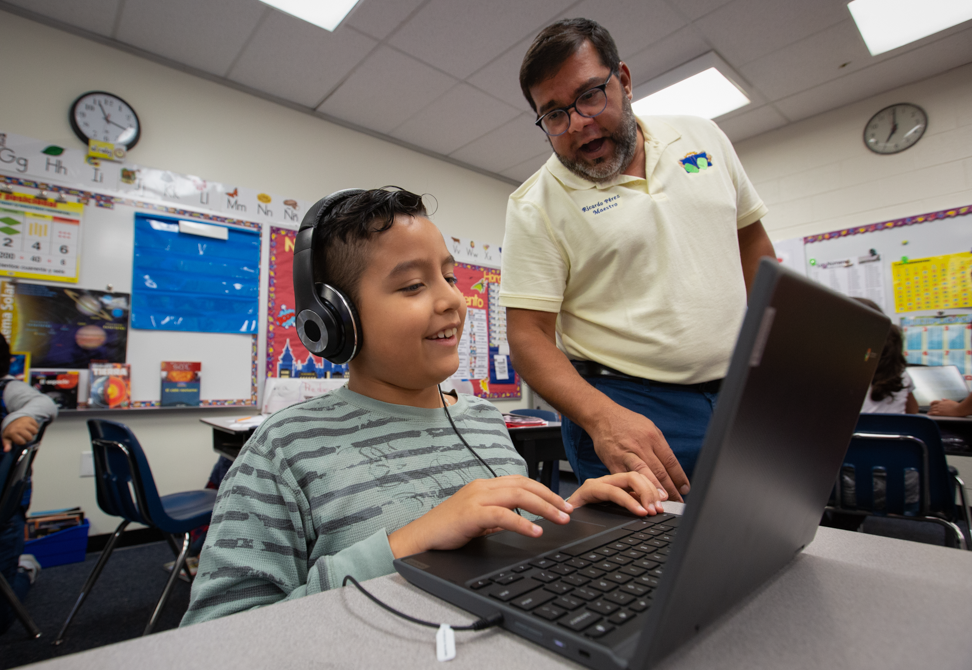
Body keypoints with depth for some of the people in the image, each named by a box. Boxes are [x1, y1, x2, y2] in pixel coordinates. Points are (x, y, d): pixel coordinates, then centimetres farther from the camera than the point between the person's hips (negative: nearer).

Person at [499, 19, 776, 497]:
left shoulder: (702, 138, 7)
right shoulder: (536, 205, -9)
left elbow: (751, 237, 16)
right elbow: (528, 336, -14)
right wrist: (602, 417, -30)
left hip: (741, 398, 5)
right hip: (629, 411, -4)